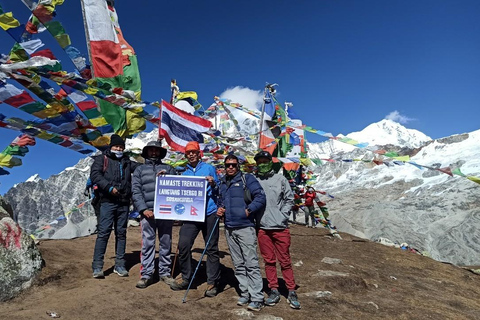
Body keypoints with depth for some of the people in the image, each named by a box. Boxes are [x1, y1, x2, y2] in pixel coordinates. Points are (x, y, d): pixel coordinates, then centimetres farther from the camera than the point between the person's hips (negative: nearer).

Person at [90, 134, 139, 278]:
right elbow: (95, 174, -6)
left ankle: (119, 265, 15)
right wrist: (109, 187, -16)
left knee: (121, 233, 8)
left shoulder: (127, 161, 19)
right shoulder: (102, 158, 6)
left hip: (124, 203, 4)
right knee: (103, 232, -6)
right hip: (108, 202, -4)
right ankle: (97, 266, 2)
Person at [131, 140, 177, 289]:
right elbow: (136, 191, 4)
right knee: (147, 244, -2)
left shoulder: (168, 168, 16)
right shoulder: (140, 170, 15)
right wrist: (143, 209, -9)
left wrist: (166, 177, -9)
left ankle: (165, 272, 18)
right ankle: (146, 275, 8)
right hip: (148, 212, -1)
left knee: (166, 243, 7)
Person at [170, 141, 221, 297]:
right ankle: (186, 279, 18)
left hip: (209, 214, -3)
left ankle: (212, 283, 14)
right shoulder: (184, 173, 16)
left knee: (211, 249, 2)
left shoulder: (209, 168, 5)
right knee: (183, 245, -2)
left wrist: (213, 183, -17)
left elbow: (219, 191, 5)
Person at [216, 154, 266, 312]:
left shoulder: (247, 179, -3)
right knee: (238, 265, 13)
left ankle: (257, 298, 3)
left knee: (251, 263, -4)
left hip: (245, 227, -6)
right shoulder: (222, 183, 15)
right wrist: (220, 209, 8)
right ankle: (245, 293, 24)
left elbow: (261, 197, -10)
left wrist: (249, 210, -18)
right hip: (229, 228, 6)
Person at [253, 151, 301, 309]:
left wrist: (282, 215, -4)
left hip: (280, 227, -1)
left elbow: (289, 199, 5)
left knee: (285, 260, 6)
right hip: (262, 227, 1)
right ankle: (274, 290, 24)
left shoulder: (280, 179, 3)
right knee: (269, 261, 11)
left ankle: (291, 292, 19)